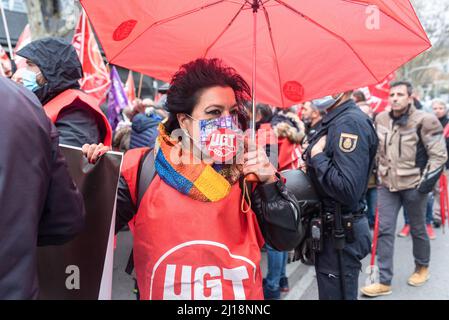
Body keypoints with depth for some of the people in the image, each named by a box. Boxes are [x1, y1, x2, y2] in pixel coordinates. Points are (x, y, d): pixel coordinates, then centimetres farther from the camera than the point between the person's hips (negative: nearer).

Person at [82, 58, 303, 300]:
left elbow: (287, 240, -7)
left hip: (240, 292, 1)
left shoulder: (247, 168, -7)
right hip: (164, 292, 0)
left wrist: (269, 183, -20)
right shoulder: (144, 168, -9)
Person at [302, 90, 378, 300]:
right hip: (328, 230, 10)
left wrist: (317, 156, -19)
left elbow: (348, 190, -30)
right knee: (330, 292, 25)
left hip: (340, 234, -10)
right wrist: (310, 166, 2)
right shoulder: (332, 122, 10)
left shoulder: (350, 123, -20)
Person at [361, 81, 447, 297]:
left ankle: (422, 267, 40)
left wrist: (426, 184, -14)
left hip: (413, 185, -4)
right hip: (387, 184, 4)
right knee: (384, 231, 1)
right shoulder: (381, 119, 3)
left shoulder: (424, 121, -12)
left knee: (417, 229, 14)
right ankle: (384, 282, 9)